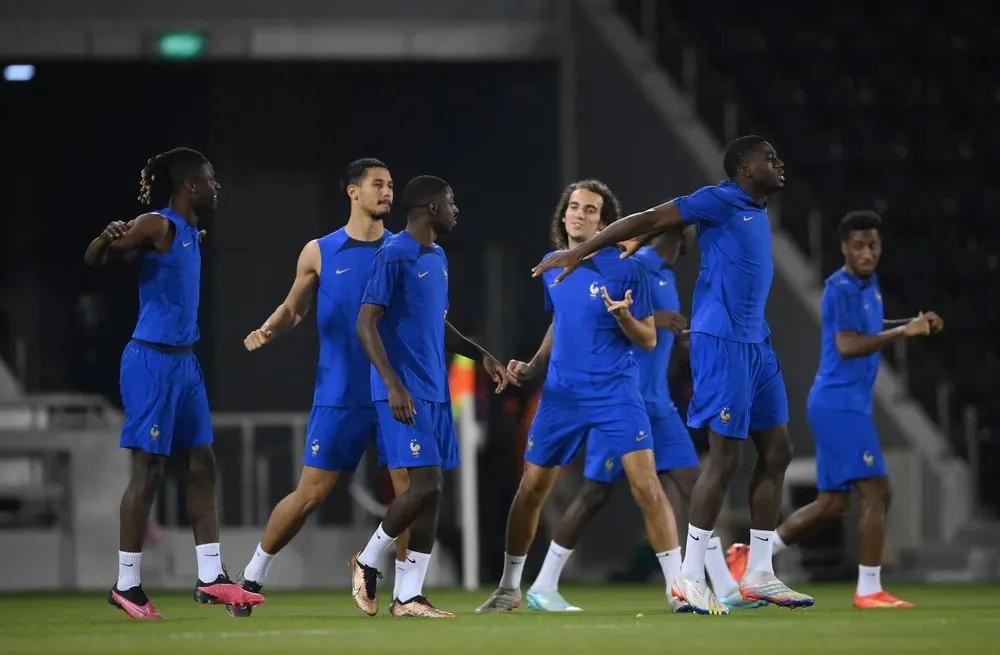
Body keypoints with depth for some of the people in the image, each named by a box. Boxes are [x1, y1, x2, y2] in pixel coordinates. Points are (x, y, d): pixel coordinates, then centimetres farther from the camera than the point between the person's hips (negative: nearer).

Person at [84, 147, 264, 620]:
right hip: (152, 361, -9)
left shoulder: (189, 233, 13)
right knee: (148, 470, -5)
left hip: (183, 363, 9)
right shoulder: (156, 227, -13)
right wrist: (106, 239, -38)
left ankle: (210, 579, 12)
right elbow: (94, 261, -18)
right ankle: (126, 585, 1)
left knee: (201, 467, 8)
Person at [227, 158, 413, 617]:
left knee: (409, 488, -6)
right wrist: (269, 330, -8)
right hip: (340, 395, -2)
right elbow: (295, 307, 11)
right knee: (311, 493, 0)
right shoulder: (319, 252, 2)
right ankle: (254, 573, 18)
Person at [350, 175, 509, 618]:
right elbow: (366, 324, -15)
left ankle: (408, 597, 6)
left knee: (432, 490, 3)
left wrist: (481, 356, 18)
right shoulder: (393, 256, -11)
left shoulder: (437, 258, 16)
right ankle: (368, 562, 7)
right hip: (405, 393, -9)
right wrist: (393, 384, -23)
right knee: (425, 484, -14)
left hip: (435, 393, 9)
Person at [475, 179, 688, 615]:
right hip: (561, 394, 5)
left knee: (646, 486, -15)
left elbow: (648, 340, -5)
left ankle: (677, 588, -11)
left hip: (615, 394, -5)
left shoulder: (626, 269, -7)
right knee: (530, 489, 7)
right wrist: (532, 367, 13)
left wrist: (624, 317, -25)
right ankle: (509, 590, 23)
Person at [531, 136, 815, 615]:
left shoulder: (757, 211, 15)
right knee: (724, 458, -9)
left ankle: (758, 575, 15)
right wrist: (580, 253, -8)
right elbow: (648, 221, -9)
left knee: (776, 450, 9)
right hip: (721, 341, -9)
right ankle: (691, 579, -3)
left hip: (754, 343, 9)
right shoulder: (720, 202, -10)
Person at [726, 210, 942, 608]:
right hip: (839, 405, -10)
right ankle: (869, 590, -9)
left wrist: (914, 323, 19)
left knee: (832, 503, 13)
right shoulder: (841, 289, -15)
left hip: (848, 407, 10)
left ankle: (751, 557, 20)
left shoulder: (869, 283, 13)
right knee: (876, 492, -12)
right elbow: (848, 345, -28)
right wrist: (903, 332, -29)